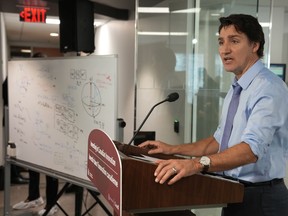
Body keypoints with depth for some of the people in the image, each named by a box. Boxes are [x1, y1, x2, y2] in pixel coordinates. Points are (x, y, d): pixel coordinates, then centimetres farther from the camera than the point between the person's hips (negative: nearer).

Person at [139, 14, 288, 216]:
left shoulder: (269, 88, -20)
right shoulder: (236, 89, 9)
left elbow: (252, 148, -33)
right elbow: (220, 141, 14)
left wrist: (197, 164, -45)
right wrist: (173, 150, 6)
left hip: (260, 199, -8)